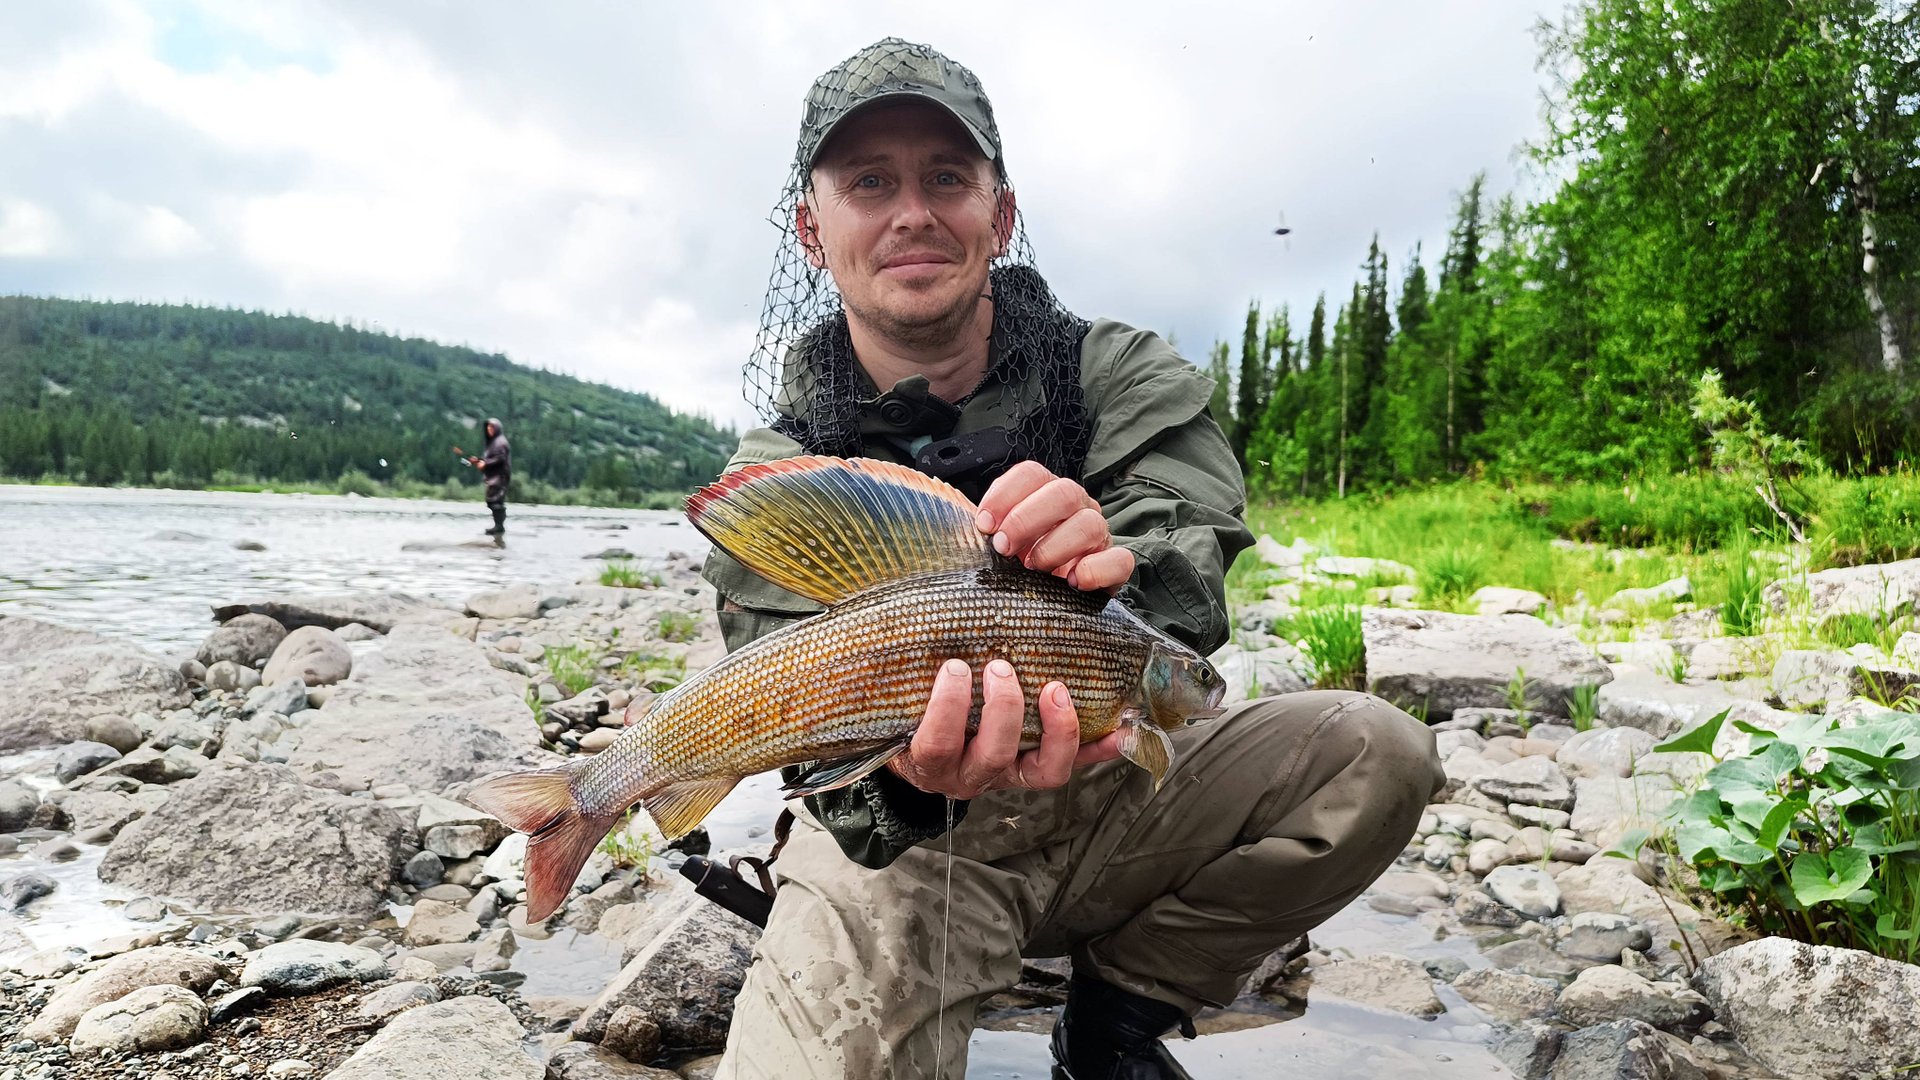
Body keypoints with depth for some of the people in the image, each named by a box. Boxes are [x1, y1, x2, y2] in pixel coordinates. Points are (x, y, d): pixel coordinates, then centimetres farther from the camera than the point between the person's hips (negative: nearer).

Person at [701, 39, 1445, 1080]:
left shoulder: (1122, 377, -6)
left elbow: (1194, 581, -23)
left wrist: (1115, 565, -47)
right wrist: (904, 777, -43)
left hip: (1115, 789, 3)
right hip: (898, 832, -2)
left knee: (1376, 751, -17)